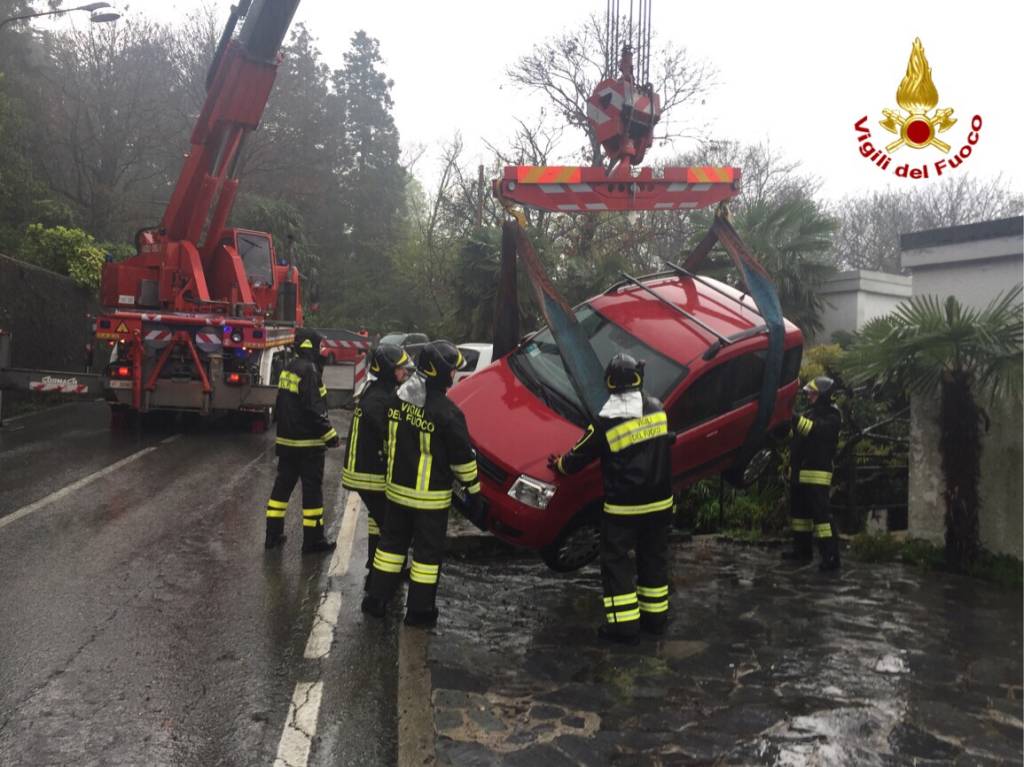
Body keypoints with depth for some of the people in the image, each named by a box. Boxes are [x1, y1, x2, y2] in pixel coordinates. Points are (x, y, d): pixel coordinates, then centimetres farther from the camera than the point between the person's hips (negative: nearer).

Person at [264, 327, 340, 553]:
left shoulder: (288, 369, 9)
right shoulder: (308, 370, -18)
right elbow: (314, 409, -23)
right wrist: (330, 434, -14)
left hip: (286, 441, 9)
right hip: (308, 443, -9)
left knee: (283, 484, 15)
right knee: (312, 489, 0)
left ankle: (274, 534, 21)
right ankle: (312, 540, 7)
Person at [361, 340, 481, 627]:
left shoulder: (399, 398, -1)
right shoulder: (446, 412, -22)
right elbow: (462, 456, -14)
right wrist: (473, 487, -1)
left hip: (397, 488, 6)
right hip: (431, 495, -6)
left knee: (392, 541, 19)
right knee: (428, 550, 7)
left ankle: (376, 599, 27)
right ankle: (419, 610, 16)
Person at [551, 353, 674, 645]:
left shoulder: (606, 423, -15)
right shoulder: (657, 409, -1)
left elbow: (579, 456, -4)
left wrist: (558, 464, 15)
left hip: (622, 507, -5)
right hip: (659, 502, 5)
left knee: (616, 561, 5)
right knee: (654, 557, 18)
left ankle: (624, 624, 5)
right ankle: (655, 616, 27)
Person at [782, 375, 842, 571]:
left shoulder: (831, 417, -8)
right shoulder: (809, 413, 18)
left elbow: (815, 430, -27)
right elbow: (798, 437, 15)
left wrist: (793, 417, -35)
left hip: (816, 473, -9)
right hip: (799, 472, 9)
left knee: (821, 513, -12)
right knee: (799, 511, 15)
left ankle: (831, 556, -11)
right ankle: (802, 550, 25)